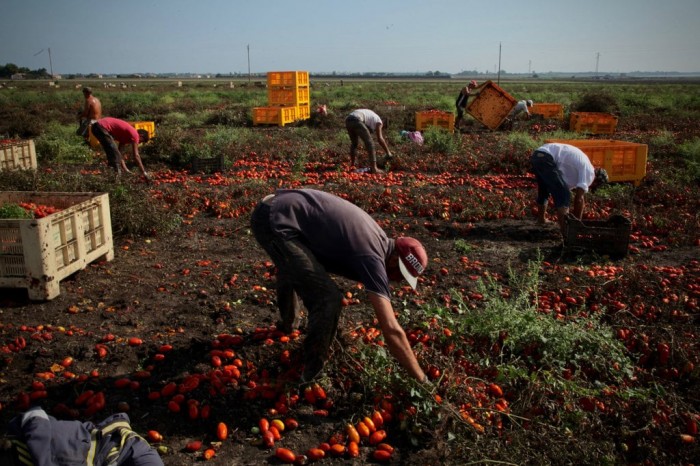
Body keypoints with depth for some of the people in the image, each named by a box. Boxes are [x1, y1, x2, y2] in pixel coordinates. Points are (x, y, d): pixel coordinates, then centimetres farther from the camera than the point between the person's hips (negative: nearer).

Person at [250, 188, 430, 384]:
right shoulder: (372, 256, -13)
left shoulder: (377, 237, 14)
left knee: (291, 268, 37)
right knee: (327, 298, -12)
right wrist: (421, 379, -8)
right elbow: (391, 330, -16)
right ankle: (313, 370, 8)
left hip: (270, 209, 10)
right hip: (275, 221, -10)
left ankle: (289, 324, 63)